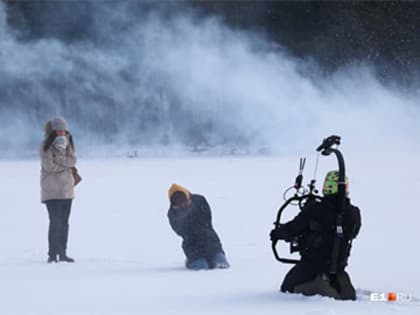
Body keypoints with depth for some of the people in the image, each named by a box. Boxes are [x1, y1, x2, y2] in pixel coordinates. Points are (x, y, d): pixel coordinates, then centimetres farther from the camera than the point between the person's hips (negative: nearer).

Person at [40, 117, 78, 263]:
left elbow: (72, 160, -1)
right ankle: (52, 254, -7)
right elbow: (49, 166, -15)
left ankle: (62, 253, 13)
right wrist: (67, 165, -5)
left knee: (64, 222, 7)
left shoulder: (67, 143, 11)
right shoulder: (46, 146, -7)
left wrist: (62, 151, -14)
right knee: (55, 221, -11)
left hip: (66, 188, 5)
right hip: (51, 189, -5)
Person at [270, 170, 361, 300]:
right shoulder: (353, 214, -8)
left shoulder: (314, 210, -17)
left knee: (287, 287, 13)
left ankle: (316, 286, -14)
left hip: (311, 264, -4)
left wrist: (277, 233, 14)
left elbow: (292, 230, -9)